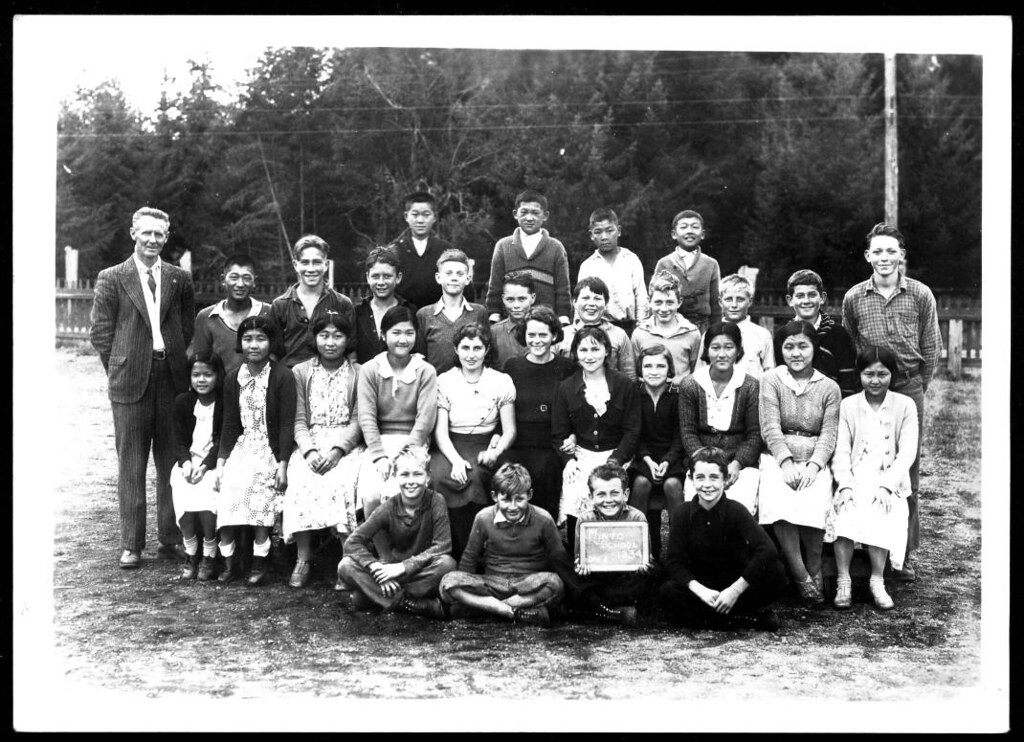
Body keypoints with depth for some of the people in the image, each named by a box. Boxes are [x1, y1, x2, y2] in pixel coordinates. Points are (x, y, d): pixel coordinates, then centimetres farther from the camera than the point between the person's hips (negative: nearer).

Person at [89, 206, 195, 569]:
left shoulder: (180, 279, 9)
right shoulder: (111, 279, 2)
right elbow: (100, 333, 3)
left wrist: (181, 367, 5)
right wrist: (120, 370, 0)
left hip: (173, 380, 2)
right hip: (130, 384, -2)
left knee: (172, 463, 6)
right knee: (131, 467, 3)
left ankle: (171, 540, 16)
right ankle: (131, 545, 10)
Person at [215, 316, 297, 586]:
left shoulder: (283, 376, -6)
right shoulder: (233, 379, 9)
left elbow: (287, 424, -9)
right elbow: (230, 425, 11)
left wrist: (283, 465, -14)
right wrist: (221, 462, 3)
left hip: (271, 448, -4)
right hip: (242, 447, 4)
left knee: (256, 485, -27)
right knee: (227, 486, -20)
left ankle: (260, 561, -15)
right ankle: (228, 561, -9)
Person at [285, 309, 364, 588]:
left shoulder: (359, 374, 8)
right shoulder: (300, 372, 12)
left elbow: (357, 420, -1)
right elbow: (299, 420, 5)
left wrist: (337, 450, -17)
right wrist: (309, 450, -14)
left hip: (347, 444, -1)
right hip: (310, 444, 1)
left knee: (341, 482, -32)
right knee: (301, 483, -29)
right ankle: (303, 558, -20)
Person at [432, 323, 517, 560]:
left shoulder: (502, 381, 6)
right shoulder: (443, 381, 6)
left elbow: (510, 431, 4)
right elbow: (440, 431, -1)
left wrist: (495, 452, -18)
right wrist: (455, 459, -20)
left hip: (485, 447, 0)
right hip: (450, 448, 0)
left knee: (474, 477, -33)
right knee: (439, 476, -32)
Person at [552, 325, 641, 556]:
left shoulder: (625, 386, 4)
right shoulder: (566, 388, 8)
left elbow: (632, 431, 0)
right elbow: (559, 434, 7)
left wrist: (614, 461, -12)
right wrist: (569, 458, -9)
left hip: (616, 456, -1)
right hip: (580, 455, 1)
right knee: (575, 496, -18)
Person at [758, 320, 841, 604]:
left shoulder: (829, 387, 10)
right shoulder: (771, 380, 6)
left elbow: (829, 434, 1)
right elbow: (770, 428, -4)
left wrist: (813, 466, -16)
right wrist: (786, 462, -17)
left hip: (814, 460, 1)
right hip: (778, 458, -1)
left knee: (814, 504, -31)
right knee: (777, 503, -32)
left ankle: (814, 571, -11)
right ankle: (802, 577, -22)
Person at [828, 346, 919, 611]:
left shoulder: (905, 405, 6)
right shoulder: (848, 405, 8)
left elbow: (907, 453, -1)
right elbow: (841, 451, 2)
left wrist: (886, 485, -15)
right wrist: (845, 485, -14)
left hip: (890, 480, -1)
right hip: (855, 479, 1)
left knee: (878, 512, -31)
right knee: (844, 511, -29)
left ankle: (877, 581, -17)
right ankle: (843, 582, -21)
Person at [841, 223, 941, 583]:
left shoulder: (921, 295, 0)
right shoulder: (853, 298, 3)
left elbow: (931, 349, 7)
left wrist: (917, 387, 7)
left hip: (909, 391, 0)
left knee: (908, 474, 3)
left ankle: (905, 553, 11)